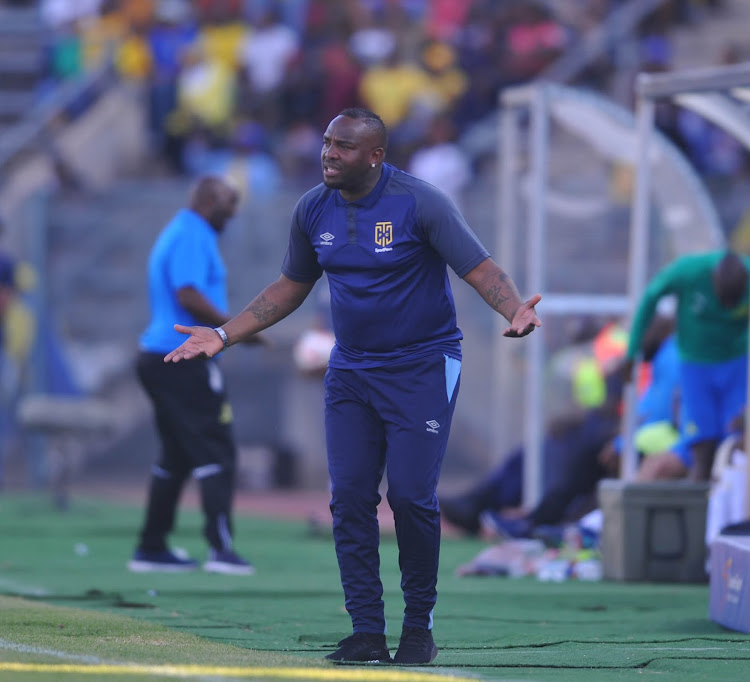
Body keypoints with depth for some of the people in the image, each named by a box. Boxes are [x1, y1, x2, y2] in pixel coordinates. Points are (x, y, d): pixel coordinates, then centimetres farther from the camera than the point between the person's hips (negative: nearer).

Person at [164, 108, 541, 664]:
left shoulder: (420, 203, -14)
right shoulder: (314, 210, 2)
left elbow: (481, 269, -19)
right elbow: (291, 287, 16)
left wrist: (515, 310, -40)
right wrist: (224, 336, 11)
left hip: (422, 368, -5)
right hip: (350, 370, 5)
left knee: (411, 495, -12)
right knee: (350, 497, -2)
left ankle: (420, 625, 5)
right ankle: (367, 633, 3)